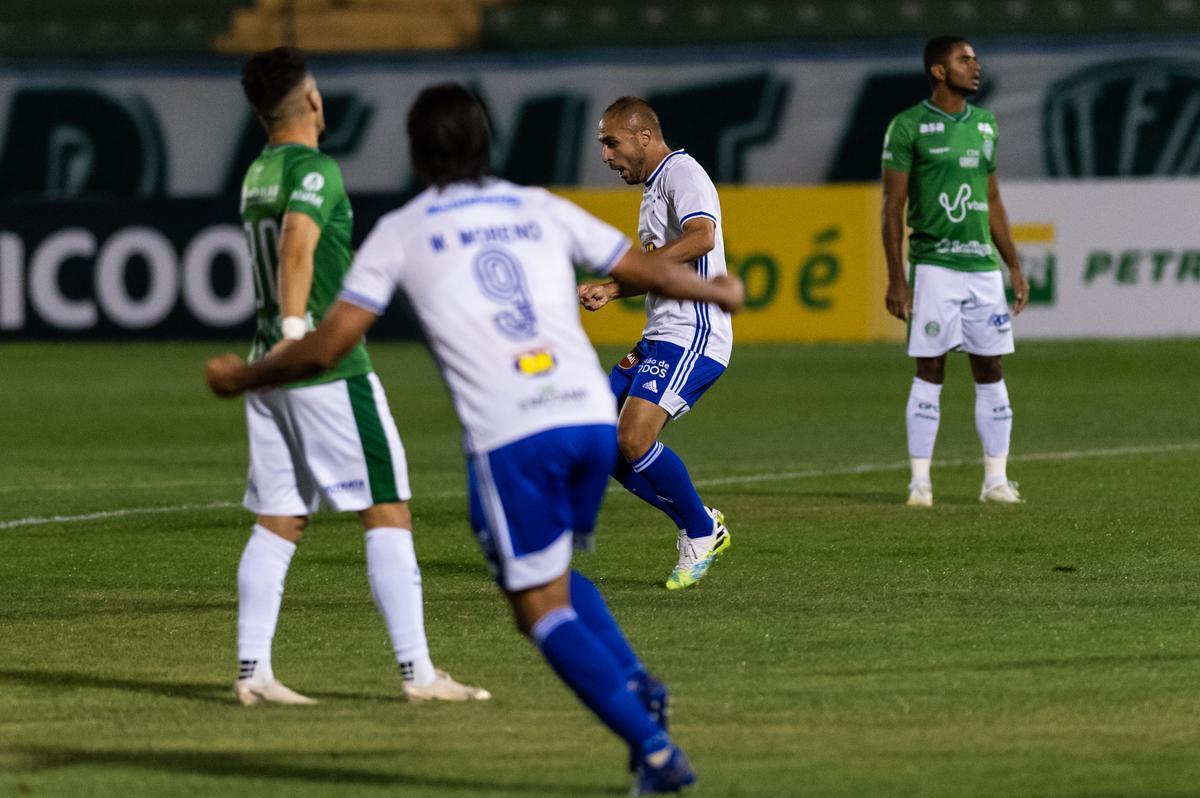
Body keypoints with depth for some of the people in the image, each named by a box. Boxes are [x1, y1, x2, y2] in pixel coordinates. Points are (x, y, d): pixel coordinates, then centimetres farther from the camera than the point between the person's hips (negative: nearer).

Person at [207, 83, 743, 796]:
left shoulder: (401, 232, 8)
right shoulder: (542, 211, 17)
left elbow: (328, 348, 4)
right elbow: (647, 271, 24)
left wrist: (241, 377, 21)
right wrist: (719, 291, 45)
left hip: (510, 439, -4)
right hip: (591, 415, 4)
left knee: (543, 609, 4)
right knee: (556, 576, 26)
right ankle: (635, 682, 2)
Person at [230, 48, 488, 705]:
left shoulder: (257, 176, 14)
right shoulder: (313, 169, -12)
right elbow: (297, 249, -30)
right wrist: (295, 328, -41)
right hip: (332, 370, -8)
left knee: (278, 522, 8)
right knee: (387, 511, -4)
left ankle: (253, 670, 3)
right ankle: (416, 670, -6)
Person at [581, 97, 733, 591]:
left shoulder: (682, 173, -10)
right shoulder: (654, 186, 21)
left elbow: (701, 237, -29)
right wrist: (609, 291, 17)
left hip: (693, 338, -10)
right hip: (660, 339, 10)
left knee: (634, 440, -21)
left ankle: (701, 535, -3)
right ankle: (701, 525, 12)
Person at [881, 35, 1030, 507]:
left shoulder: (985, 125, 13)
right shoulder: (908, 127, -5)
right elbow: (892, 207, -5)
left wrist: (1014, 266, 15)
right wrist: (896, 279, -10)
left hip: (984, 265, 5)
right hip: (934, 267, -5)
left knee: (990, 372, 4)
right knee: (929, 373, -3)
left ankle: (996, 478, 9)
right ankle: (920, 480, 1)